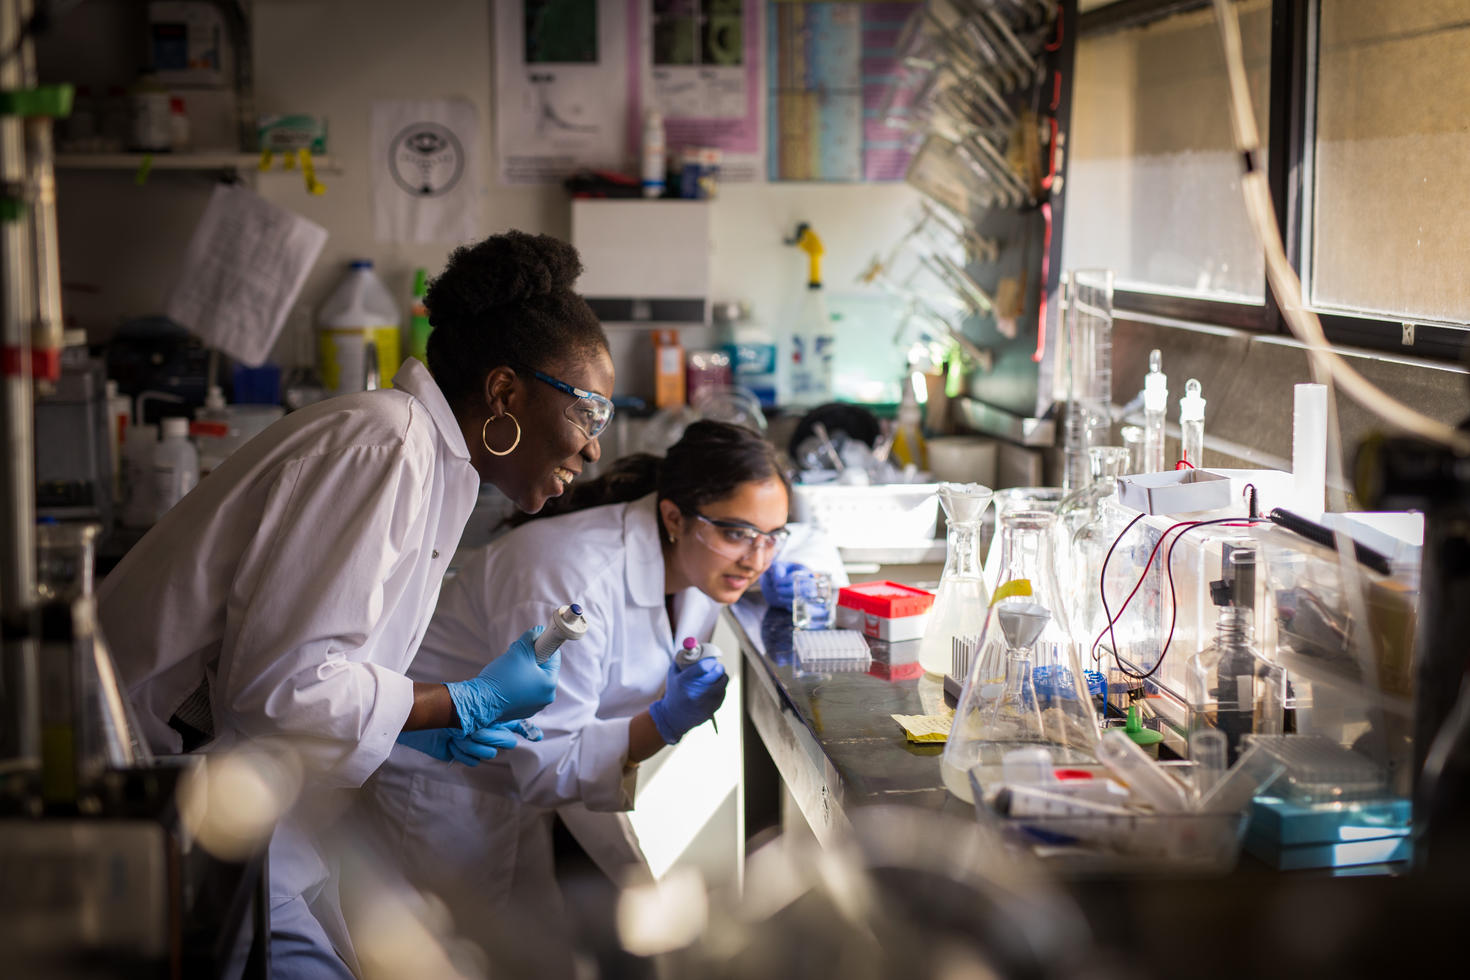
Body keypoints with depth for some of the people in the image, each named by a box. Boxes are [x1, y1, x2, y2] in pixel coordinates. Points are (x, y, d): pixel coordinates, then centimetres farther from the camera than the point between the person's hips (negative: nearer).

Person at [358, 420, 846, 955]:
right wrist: (663, 725, -43)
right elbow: (544, 765, -31)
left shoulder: (705, 552, -11)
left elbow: (819, 552, 9)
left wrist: (793, 585, -15)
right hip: (442, 777, -8)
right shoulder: (574, 580, -36)